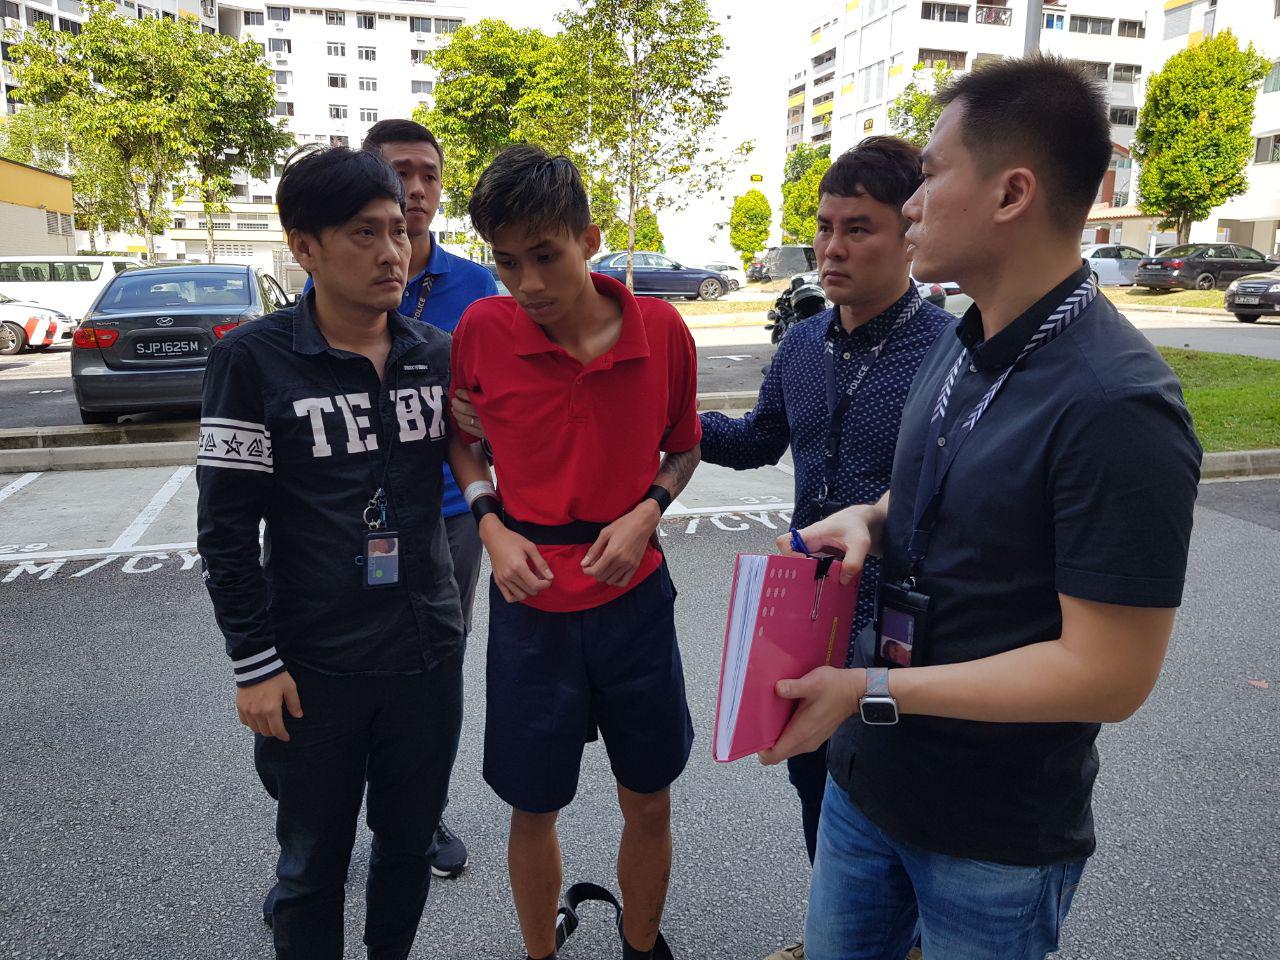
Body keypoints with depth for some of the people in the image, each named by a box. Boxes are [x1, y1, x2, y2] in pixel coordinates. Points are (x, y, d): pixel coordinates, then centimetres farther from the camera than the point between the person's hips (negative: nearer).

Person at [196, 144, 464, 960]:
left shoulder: (440, 355, 0)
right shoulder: (254, 360, -10)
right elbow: (226, 530, -8)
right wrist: (254, 664, -8)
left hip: (428, 649, 4)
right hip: (314, 665, -3)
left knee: (410, 840, 20)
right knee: (313, 861, 15)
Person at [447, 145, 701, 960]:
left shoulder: (662, 330, -8)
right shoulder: (483, 329, -9)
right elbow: (461, 437, 8)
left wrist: (647, 511, -12)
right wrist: (493, 528, -7)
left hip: (634, 594, 1)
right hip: (531, 598, 0)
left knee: (649, 802, 15)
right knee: (534, 807, 13)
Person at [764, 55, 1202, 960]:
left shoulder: (1115, 406, -26)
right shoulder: (964, 343, 2)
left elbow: (1110, 674, -25)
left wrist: (871, 691, -24)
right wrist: (869, 519, -6)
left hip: (997, 838, -7)